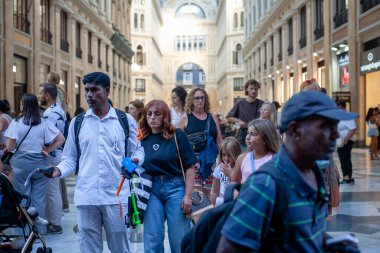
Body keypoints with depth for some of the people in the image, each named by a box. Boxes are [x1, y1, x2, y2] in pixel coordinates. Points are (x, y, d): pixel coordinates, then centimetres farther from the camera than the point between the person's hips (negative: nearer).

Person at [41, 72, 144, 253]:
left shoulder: (126, 120, 6)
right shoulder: (77, 122, 9)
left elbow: (138, 150, 11)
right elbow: (70, 158, 10)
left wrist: (134, 160, -11)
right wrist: (59, 170, -9)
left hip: (117, 196, -1)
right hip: (86, 197, 1)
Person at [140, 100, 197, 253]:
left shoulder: (177, 135, -1)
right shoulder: (142, 138, 6)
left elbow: (189, 167, -2)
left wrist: (188, 196, -8)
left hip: (175, 188, -2)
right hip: (151, 190, 3)